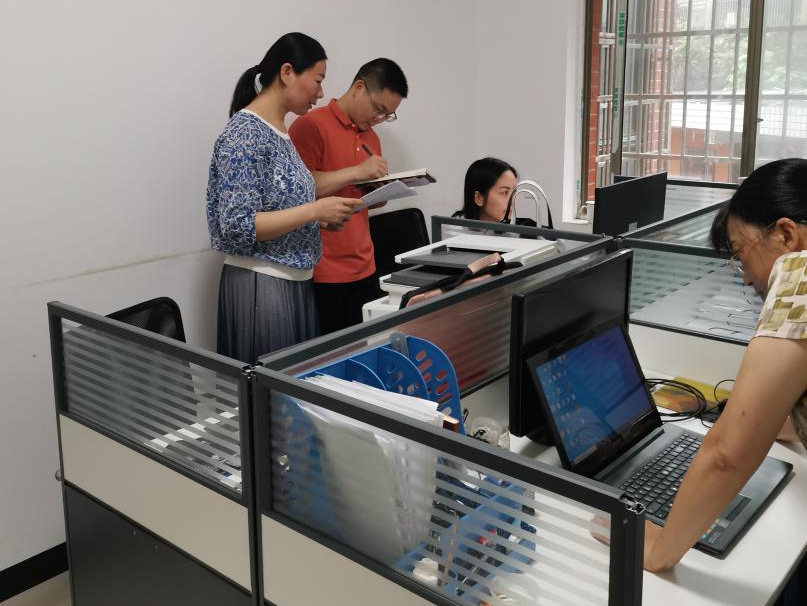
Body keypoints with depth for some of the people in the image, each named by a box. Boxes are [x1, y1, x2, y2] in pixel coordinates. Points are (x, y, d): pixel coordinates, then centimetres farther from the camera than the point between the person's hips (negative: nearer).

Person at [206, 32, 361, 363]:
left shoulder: (279, 132, 10)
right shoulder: (245, 133, -16)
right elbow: (238, 226, -22)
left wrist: (321, 218, 4)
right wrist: (315, 211, -20)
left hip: (294, 282, 9)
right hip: (260, 284, -9)